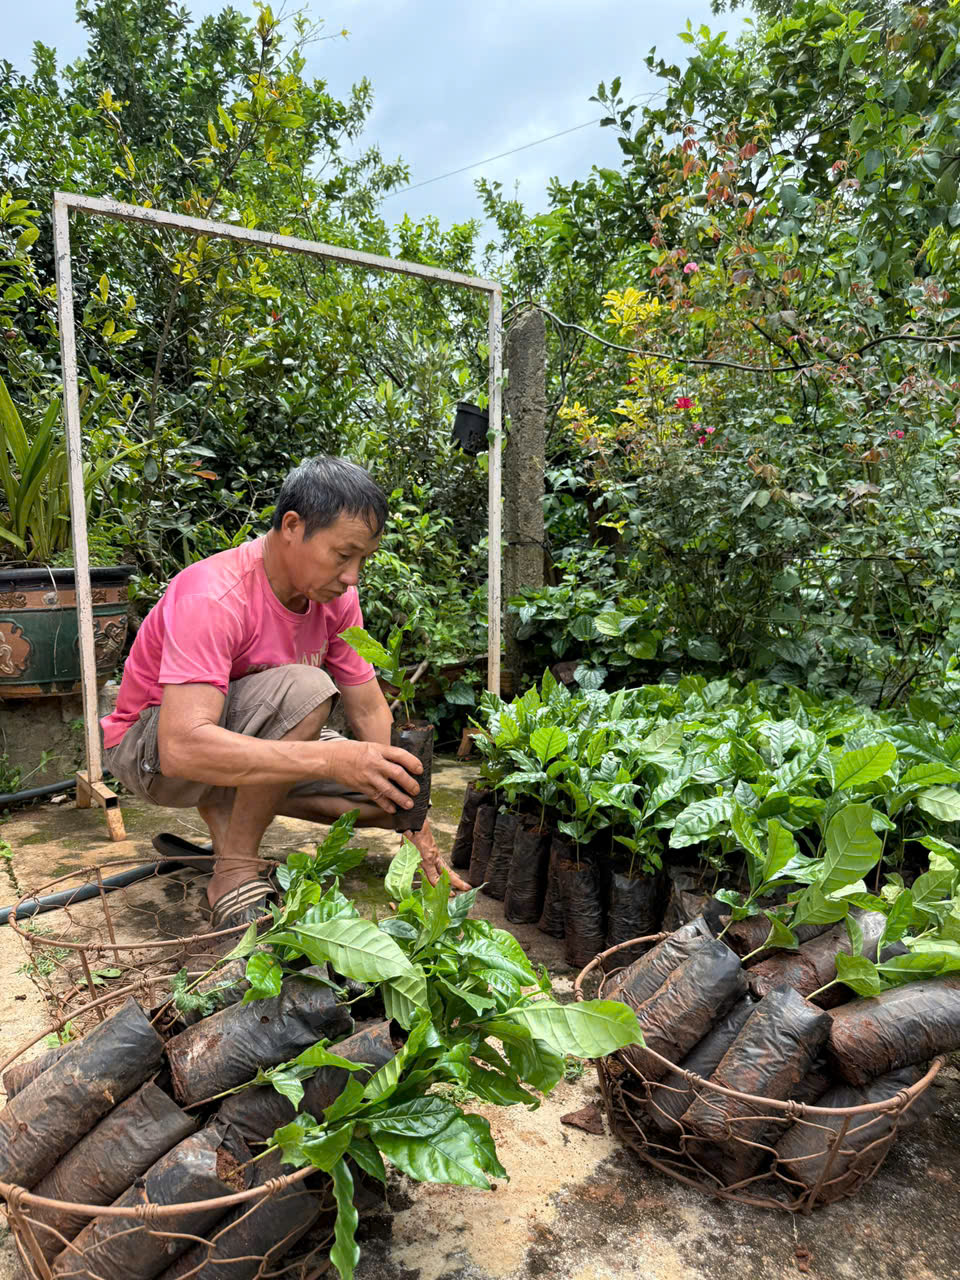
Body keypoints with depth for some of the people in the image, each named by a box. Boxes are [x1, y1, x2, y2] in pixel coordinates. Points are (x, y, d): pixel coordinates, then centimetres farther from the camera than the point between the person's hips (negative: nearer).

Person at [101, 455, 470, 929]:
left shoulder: (335, 595, -9)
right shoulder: (212, 597, -31)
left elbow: (370, 712, -5)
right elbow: (182, 749, -42)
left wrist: (420, 836, -12)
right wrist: (332, 760, -49)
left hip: (250, 744, 7)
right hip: (152, 748, -6)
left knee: (388, 789, -7)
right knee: (304, 689, -34)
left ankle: (226, 808, 4)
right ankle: (234, 873, -19)